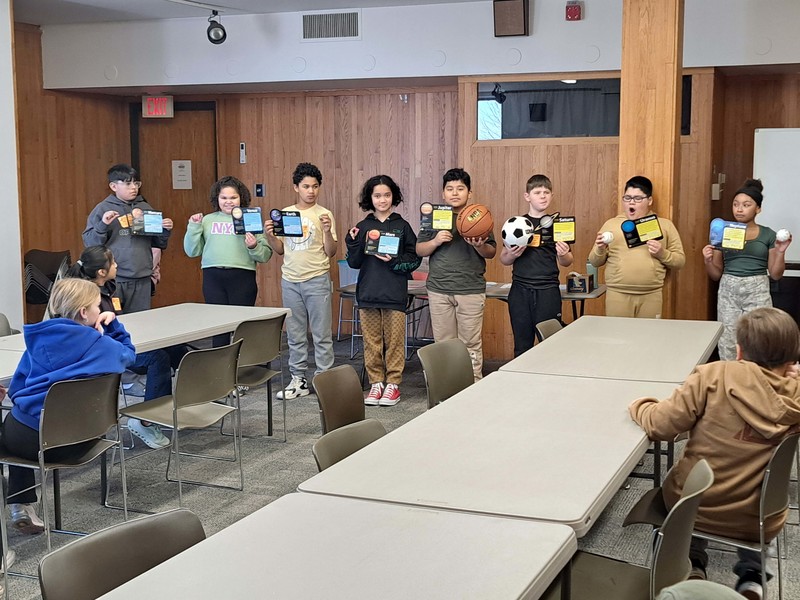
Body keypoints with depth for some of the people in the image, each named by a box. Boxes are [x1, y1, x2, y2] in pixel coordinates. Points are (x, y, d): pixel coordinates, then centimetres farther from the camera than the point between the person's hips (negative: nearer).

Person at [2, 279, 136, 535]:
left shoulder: (39, 338, 0)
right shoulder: (103, 345, -4)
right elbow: (128, 353, 20)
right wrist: (113, 323, 15)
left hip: (31, 439, -1)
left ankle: (21, 508, 29)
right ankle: (22, 507, 36)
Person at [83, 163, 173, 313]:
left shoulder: (145, 208, 12)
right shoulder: (102, 209, 0)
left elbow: (158, 244, 17)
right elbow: (89, 243, -4)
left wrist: (165, 231, -1)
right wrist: (102, 225, -18)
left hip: (142, 280, 4)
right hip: (113, 280, -4)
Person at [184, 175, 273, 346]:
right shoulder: (207, 220, 13)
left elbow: (266, 254, 2)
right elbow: (192, 251, 11)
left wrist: (254, 247, -17)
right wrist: (193, 227, 2)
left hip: (242, 276, -2)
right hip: (213, 277, 2)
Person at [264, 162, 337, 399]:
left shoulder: (324, 215, -3)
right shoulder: (285, 213, 8)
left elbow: (331, 252, -5)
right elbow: (280, 249, 13)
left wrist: (327, 231, -20)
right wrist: (269, 236, -5)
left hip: (317, 280, -4)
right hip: (290, 280, 4)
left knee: (322, 334, 0)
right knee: (295, 335, 10)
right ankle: (298, 380, 18)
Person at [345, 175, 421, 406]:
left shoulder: (402, 226, 2)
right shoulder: (363, 227, 6)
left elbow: (415, 258, 0)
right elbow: (354, 263, 4)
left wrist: (394, 262, -16)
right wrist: (353, 243, -12)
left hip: (395, 294, -2)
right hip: (368, 293, 2)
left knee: (394, 341, 2)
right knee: (371, 341, 7)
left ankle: (393, 384, 12)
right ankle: (376, 383, 17)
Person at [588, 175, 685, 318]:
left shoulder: (665, 225, 10)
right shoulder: (611, 224, 12)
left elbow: (679, 261, 8)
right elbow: (595, 262, 12)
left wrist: (662, 254, -10)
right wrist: (600, 249, -8)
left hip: (651, 296, 0)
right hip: (617, 294, 0)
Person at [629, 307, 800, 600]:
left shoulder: (715, 375, -19)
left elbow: (660, 425, -16)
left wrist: (639, 406, 2)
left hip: (692, 506, -1)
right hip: (757, 522, 1)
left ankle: (693, 564, 25)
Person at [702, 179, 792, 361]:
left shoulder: (768, 235, 4)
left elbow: (775, 274, 6)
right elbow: (716, 274, 11)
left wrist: (780, 252, -9)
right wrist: (707, 261, -9)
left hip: (757, 292, -1)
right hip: (728, 292, 2)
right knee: (727, 345, 1)